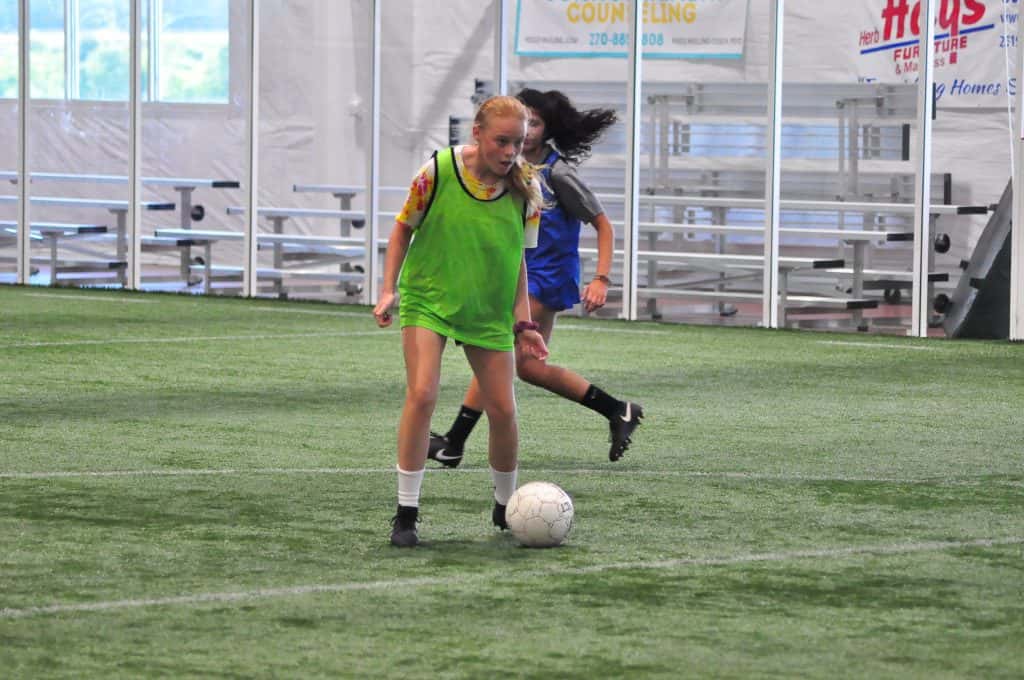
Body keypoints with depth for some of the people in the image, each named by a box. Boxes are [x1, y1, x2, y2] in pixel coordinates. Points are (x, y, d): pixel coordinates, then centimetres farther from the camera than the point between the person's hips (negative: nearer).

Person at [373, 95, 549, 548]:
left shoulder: (525, 190, -7)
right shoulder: (438, 172, -15)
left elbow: (517, 258, 4)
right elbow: (403, 230, 0)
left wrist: (523, 322, 0)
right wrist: (389, 289, -5)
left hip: (489, 311, 3)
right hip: (427, 300, -3)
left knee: (502, 409, 1)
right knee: (422, 395, -19)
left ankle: (506, 507, 25)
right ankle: (406, 514, -11)